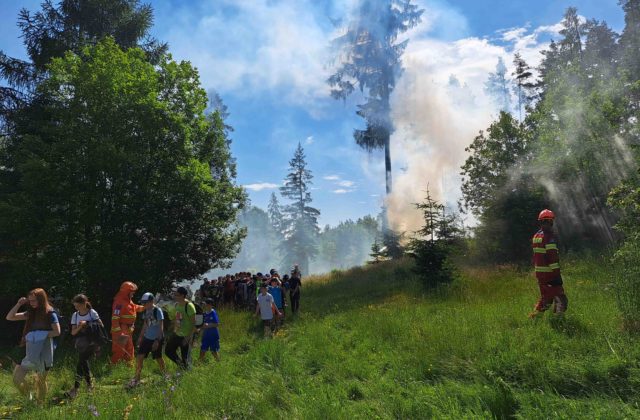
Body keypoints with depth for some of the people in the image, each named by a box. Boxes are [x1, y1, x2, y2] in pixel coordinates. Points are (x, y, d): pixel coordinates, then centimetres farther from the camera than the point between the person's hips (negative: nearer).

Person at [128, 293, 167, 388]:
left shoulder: (158, 311, -17)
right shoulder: (145, 311, 4)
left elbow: (161, 327, -17)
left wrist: (157, 340, -20)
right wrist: (141, 337, 15)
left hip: (157, 339, -6)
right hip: (147, 338, 6)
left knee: (158, 358, 7)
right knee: (139, 357, -1)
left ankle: (165, 376, 28)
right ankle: (136, 379, 10)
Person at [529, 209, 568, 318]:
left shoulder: (536, 236, 12)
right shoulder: (549, 236, -15)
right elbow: (552, 256, -20)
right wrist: (557, 273, -19)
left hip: (539, 273, 9)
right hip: (549, 273, -9)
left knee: (545, 297, 19)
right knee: (561, 299, -2)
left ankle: (534, 316, 20)